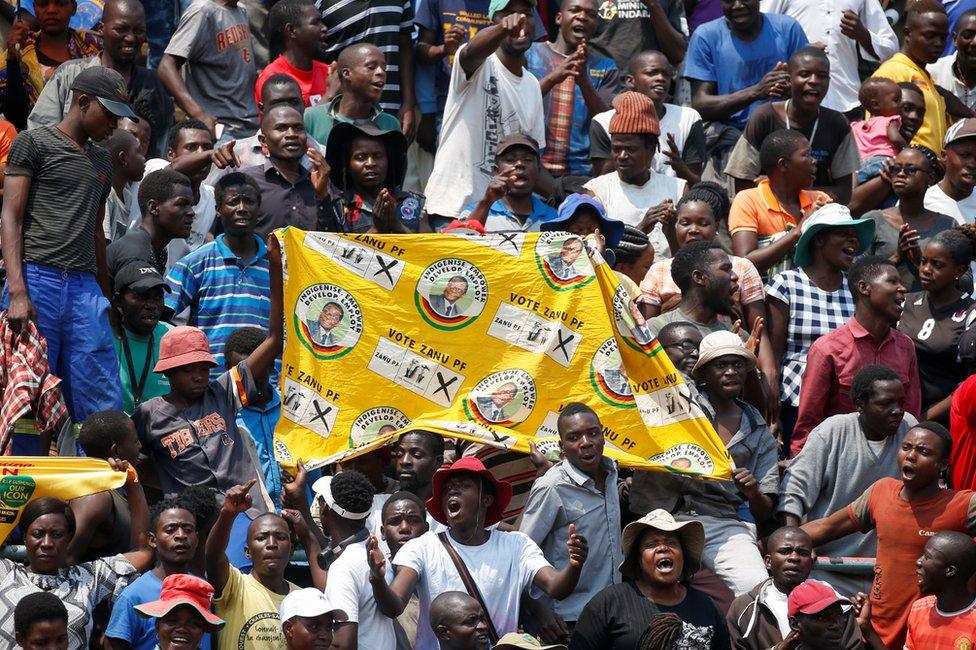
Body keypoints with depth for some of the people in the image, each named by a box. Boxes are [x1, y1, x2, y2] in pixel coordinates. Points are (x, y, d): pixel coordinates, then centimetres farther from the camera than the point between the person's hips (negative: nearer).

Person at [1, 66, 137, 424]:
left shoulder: (101, 160, 23)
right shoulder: (34, 143, 3)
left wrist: (107, 299, 18)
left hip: (85, 287, 6)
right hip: (37, 279, -6)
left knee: (104, 408, -3)